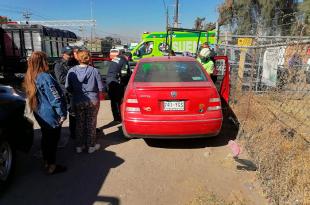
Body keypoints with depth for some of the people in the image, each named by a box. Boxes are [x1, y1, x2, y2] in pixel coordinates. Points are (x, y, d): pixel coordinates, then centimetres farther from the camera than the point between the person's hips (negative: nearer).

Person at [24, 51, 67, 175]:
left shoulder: (30, 78, 4)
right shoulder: (45, 77, -24)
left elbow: (31, 95, 14)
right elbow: (55, 98, -24)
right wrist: (62, 113, -16)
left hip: (40, 115, 9)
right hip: (51, 115, -9)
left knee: (45, 138, 21)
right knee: (52, 140, 5)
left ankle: (46, 162, 35)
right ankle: (51, 167, 17)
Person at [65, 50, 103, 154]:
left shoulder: (72, 71, -7)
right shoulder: (94, 71, -14)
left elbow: (68, 87, -3)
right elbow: (100, 88, -10)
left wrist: (76, 93, 14)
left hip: (77, 101, 2)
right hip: (92, 101, -2)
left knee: (79, 123, 16)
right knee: (91, 124, 11)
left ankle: (79, 146, 27)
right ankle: (91, 146, 23)